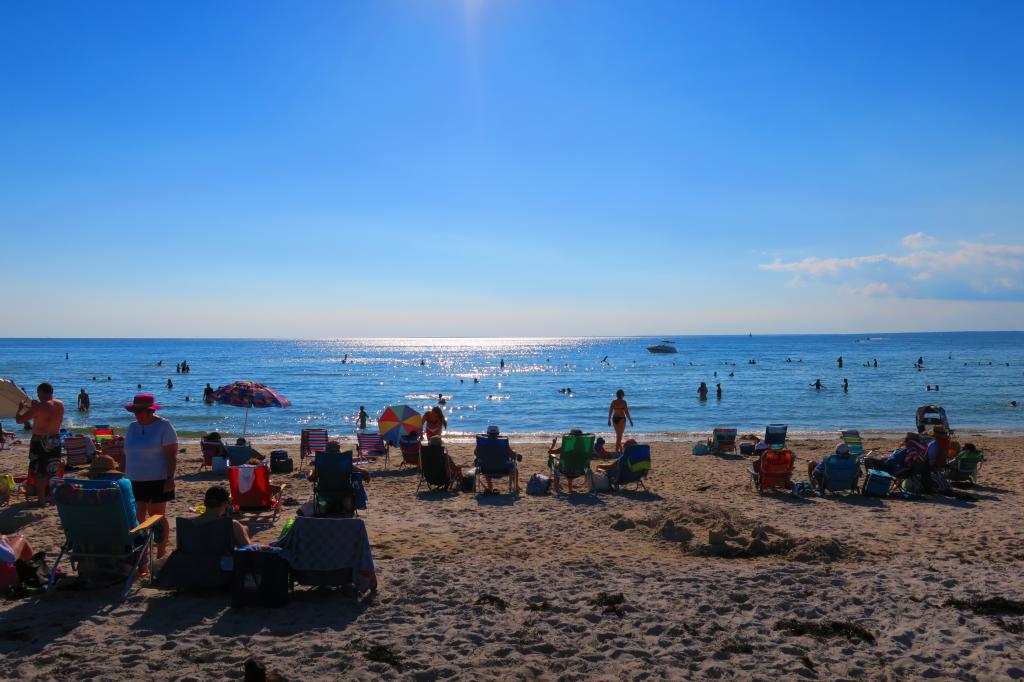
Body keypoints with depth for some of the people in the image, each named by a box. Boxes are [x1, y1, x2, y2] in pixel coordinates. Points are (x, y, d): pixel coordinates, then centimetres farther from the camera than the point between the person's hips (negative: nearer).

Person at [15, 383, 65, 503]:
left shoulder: (39, 407, -20)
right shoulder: (60, 405, 0)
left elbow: (19, 420, -17)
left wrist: (20, 408, 3)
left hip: (40, 441, -6)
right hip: (55, 440, 6)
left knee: (39, 471, 3)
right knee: (52, 470, 16)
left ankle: (41, 498, 5)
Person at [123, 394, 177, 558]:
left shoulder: (163, 426, -8)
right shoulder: (132, 427, 11)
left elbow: (172, 455, -11)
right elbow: (127, 454, 17)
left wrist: (170, 479, -16)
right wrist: (124, 477, 14)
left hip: (157, 480, -6)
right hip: (134, 480, 6)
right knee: (138, 517, 5)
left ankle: (161, 554, 8)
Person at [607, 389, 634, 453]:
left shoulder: (613, 402, 4)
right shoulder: (623, 402, -9)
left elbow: (610, 412, 6)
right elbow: (626, 412, -10)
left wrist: (609, 420, 15)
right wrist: (630, 421, -3)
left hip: (615, 419, 5)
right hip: (621, 419, -5)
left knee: (618, 434, 18)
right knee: (619, 435, -2)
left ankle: (620, 449, 26)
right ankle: (617, 450, -10)